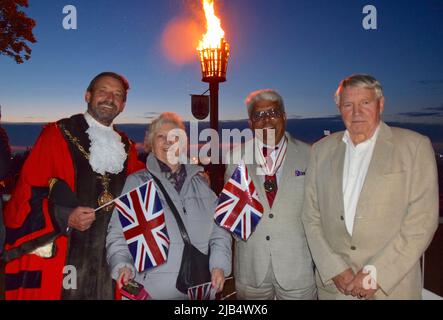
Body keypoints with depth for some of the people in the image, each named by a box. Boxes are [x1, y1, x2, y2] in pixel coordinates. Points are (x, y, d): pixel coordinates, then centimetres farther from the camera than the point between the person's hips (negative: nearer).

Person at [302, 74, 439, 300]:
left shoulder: (415, 146, -5)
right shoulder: (322, 150, 3)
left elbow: (422, 220, -10)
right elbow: (312, 217, 2)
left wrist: (376, 274, -14)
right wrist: (335, 271, -8)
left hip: (392, 286, -2)